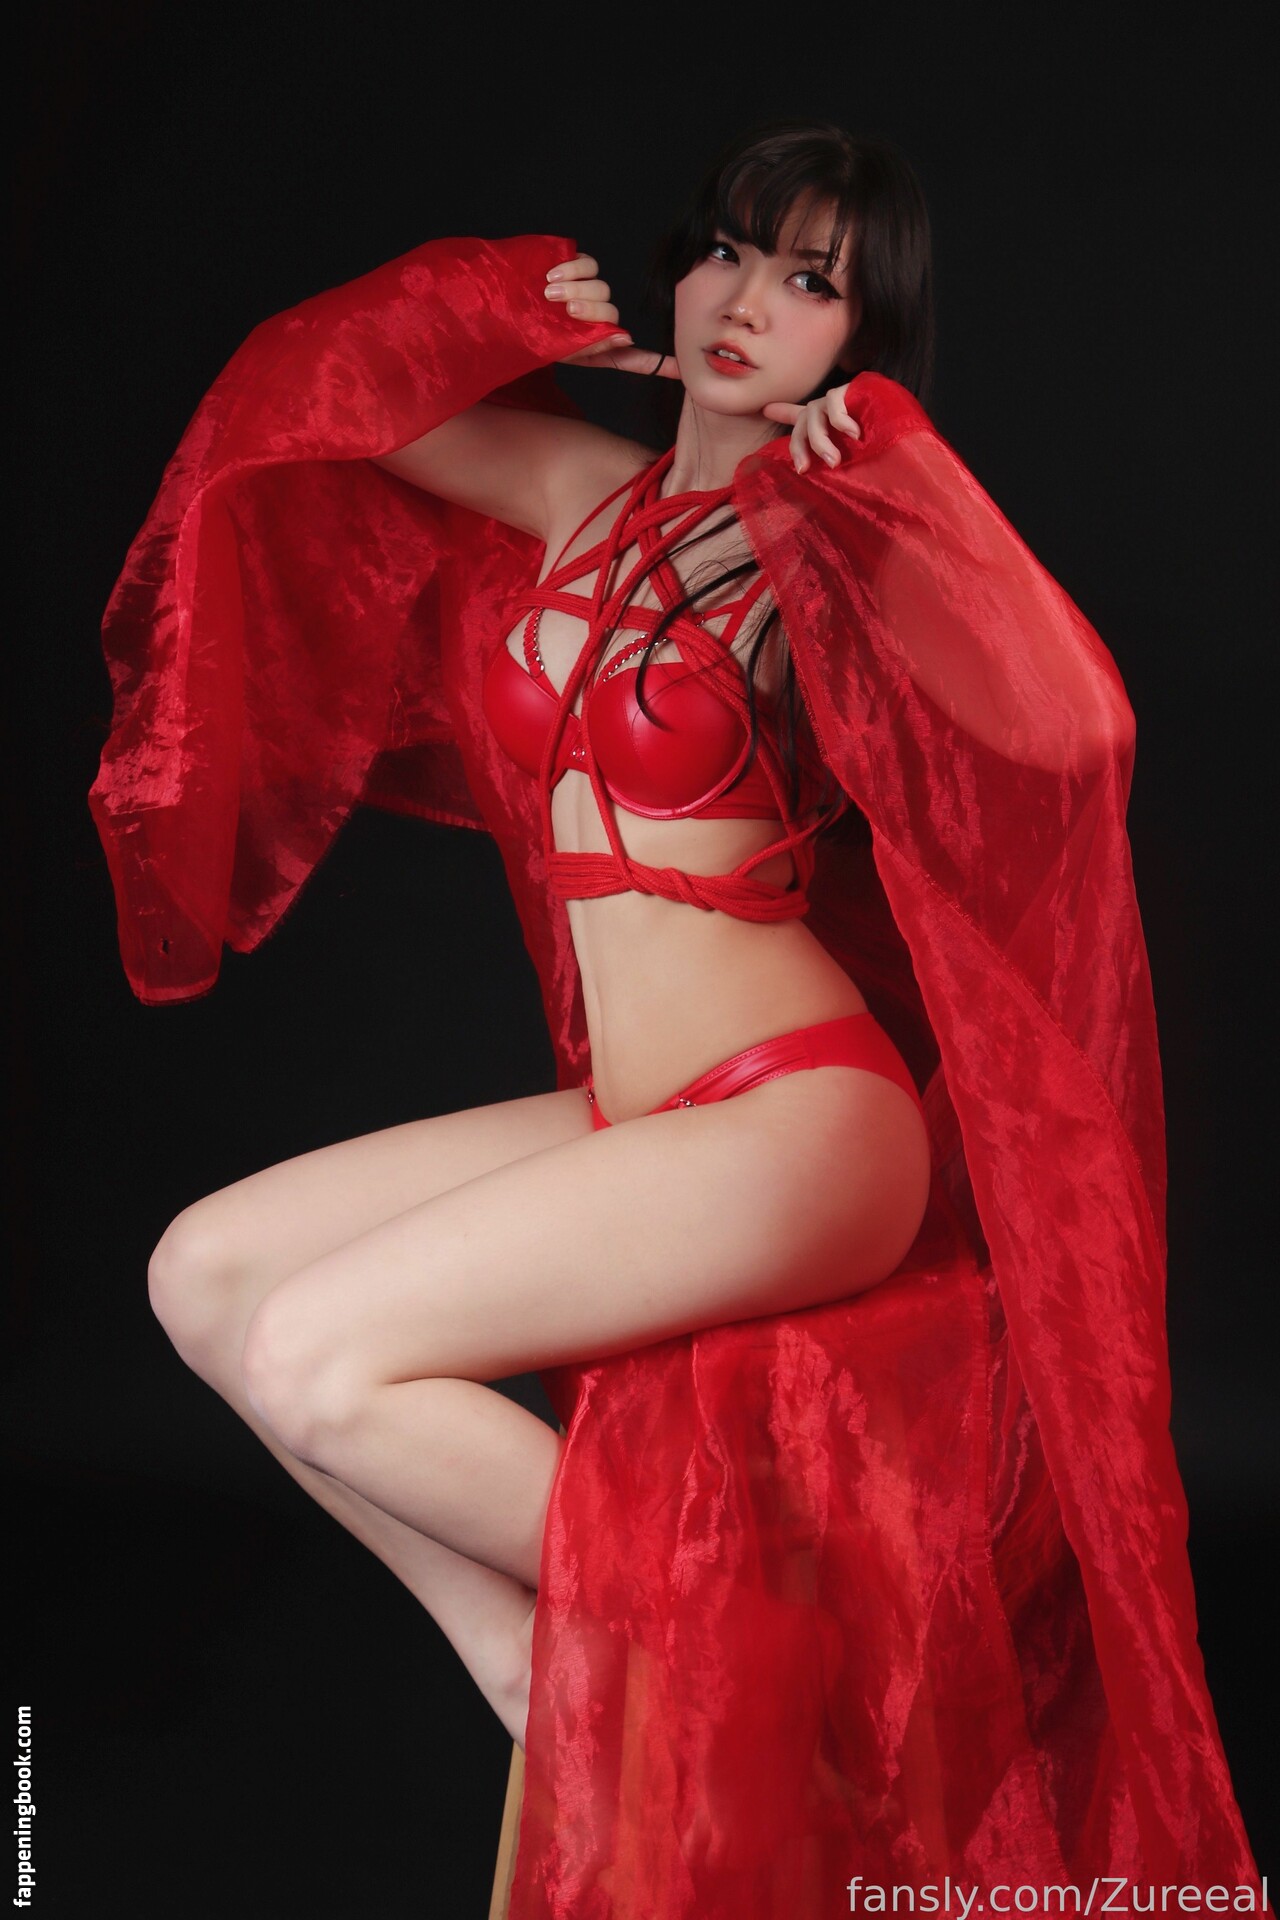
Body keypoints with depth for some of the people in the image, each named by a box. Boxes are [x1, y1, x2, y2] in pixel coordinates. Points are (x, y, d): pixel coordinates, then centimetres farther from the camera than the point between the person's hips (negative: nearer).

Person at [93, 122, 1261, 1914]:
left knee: (315, 1364, -19)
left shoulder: (837, 558, -8)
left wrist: (893, 487, -23)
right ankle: (517, 1654, 11)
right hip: (632, 1119, 8)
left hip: (795, 1122, -8)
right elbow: (340, 394, 19)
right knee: (204, 1271, 4)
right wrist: (516, 311, 5)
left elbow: (1065, 723, -27)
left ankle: (691, 1636, 0)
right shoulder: (594, 493, 10)